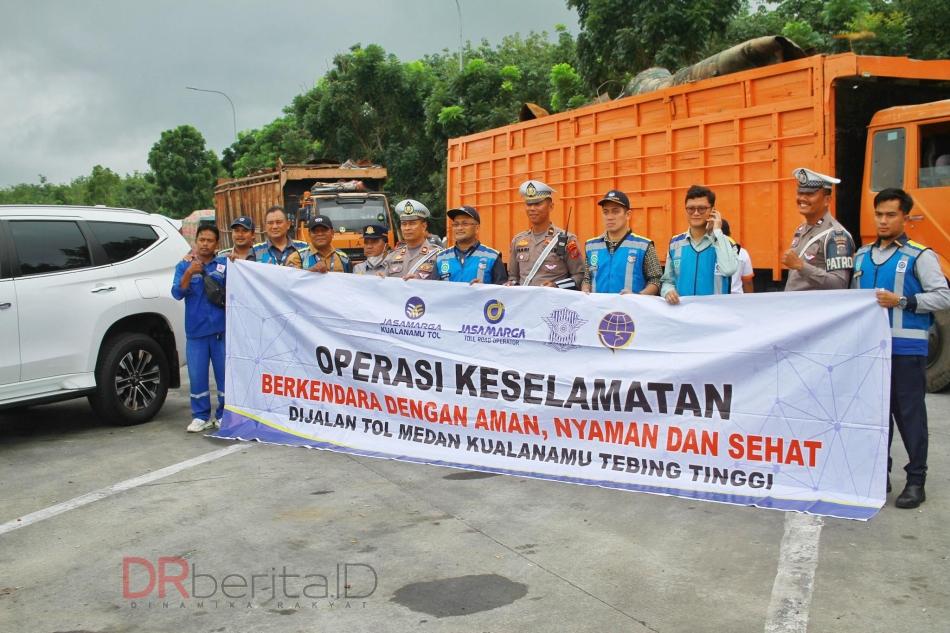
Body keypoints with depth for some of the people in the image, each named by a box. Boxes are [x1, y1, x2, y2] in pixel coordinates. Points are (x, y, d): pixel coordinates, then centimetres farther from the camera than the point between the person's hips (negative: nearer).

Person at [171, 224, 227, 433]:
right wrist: (189, 272, -19)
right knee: (197, 377, 4)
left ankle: (224, 415, 15)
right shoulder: (184, 266, 8)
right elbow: (177, 293, -4)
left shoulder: (224, 265, 6)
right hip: (195, 331, 1)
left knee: (224, 374, 4)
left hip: (221, 329, -1)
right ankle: (201, 416, 15)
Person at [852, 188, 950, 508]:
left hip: (906, 347, -5)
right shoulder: (862, 256, 13)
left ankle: (916, 480, 7)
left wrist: (901, 301, -18)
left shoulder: (919, 256, -3)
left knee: (909, 412, -1)